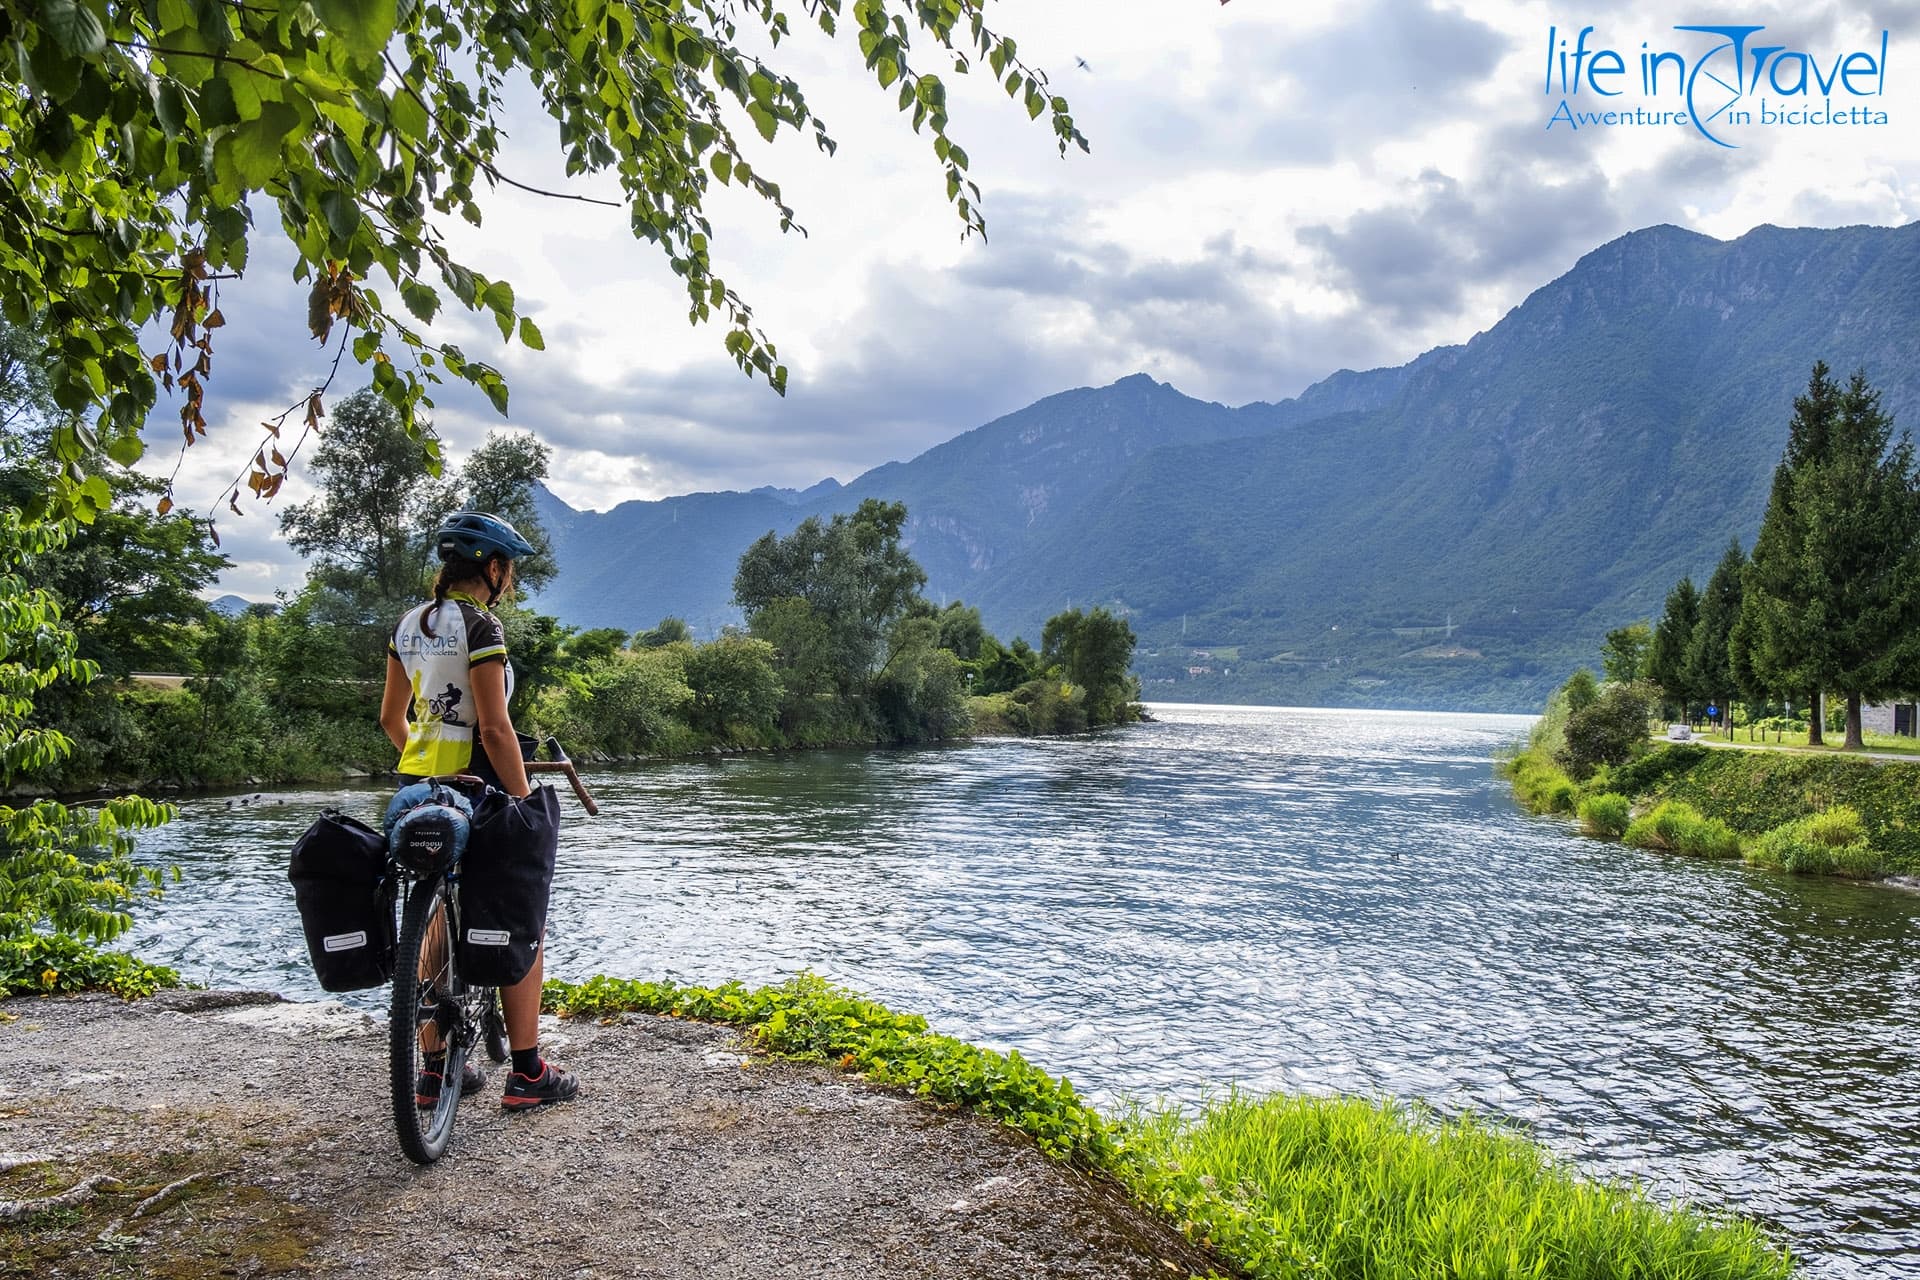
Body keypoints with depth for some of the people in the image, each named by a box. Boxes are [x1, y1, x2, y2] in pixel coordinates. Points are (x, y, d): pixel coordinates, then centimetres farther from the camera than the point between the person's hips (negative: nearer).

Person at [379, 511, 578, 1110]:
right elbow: (495, 730, -20)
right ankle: (527, 1073, 8)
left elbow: (391, 717, 15)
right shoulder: (479, 626, -16)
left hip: (419, 786, 8)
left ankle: (435, 1070, 21)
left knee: (436, 925, 15)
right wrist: (525, 802, -14)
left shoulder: (409, 624, 9)